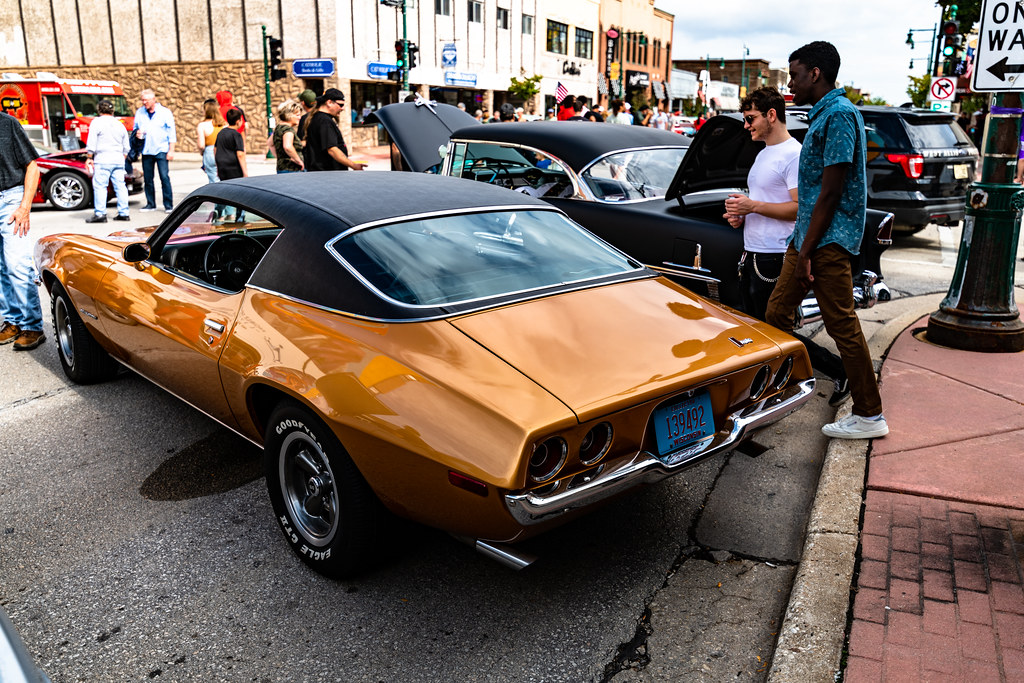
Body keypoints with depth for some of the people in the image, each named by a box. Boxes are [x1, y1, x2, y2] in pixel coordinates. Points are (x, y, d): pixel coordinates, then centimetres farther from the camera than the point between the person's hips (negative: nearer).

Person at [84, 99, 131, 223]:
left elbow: (91, 143, -7)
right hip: (118, 159, 6)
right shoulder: (120, 124, 15)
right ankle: (124, 213, 8)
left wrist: (89, 158, -2)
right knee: (120, 186, 7)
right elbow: (126, 147, 19)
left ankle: (100, 214, -7)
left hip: (103, 159, -6)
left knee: (100, 186, -5)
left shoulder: (97, 122, -2)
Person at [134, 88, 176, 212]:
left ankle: (168, 205, -6)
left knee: (164, 177, -11)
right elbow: (136, 128, 22)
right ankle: (151, 204, 14)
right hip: (146, 150, 4)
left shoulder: (165, 112, 1)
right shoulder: (139, 112, 11)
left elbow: (171, 133, 1)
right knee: (147, 178, 5)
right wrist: (137, 134, -3)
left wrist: (171, 150, -5)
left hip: (161, 150, -4)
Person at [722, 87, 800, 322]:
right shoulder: (763, 154, 21)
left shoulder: (794, 155, -11)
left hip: (774, 258, -10)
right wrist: (741, 215, 9)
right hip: (750, 255, 10)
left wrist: (753, 206, -18)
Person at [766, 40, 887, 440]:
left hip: (828, 241, -10)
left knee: (842, 325, -3)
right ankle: (844, 375, 19)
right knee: (776, 317, 9)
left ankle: (869, 416, 8)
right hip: (808, 238, 10)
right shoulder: (823, 114, 18)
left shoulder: (839, 114, -14)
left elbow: (831, 192, -19)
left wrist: (806, 251, -18)